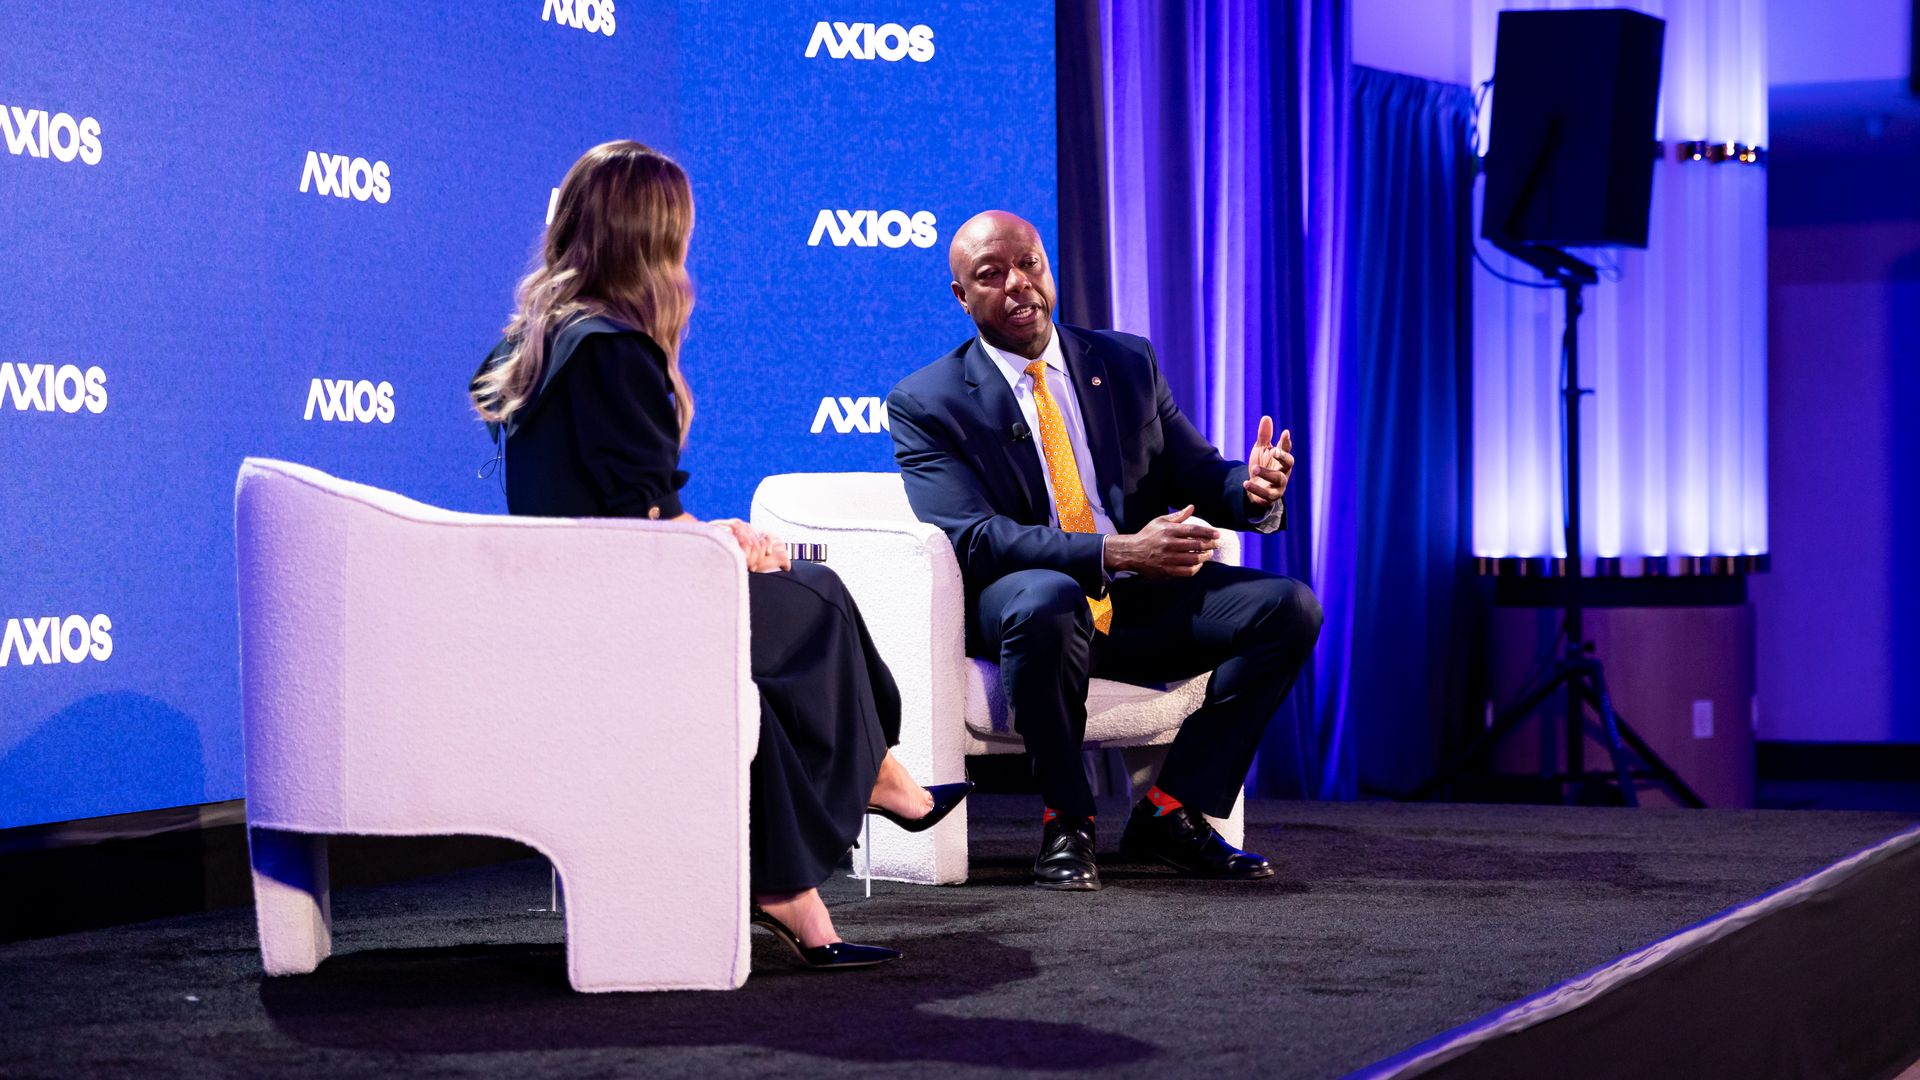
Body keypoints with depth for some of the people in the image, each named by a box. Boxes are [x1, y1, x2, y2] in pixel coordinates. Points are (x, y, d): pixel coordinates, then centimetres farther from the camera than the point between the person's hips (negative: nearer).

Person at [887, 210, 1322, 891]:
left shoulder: (1128, 363, 12)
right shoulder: (925, 404, -3)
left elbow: (1194, 476, 10)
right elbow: (974, 537, -16)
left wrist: (1251, 489, -17)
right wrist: (1116, 552, -29)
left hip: (1141, 602, 5)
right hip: (1012, 607, -5)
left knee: (1290, 607, -16)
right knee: (1048, 600, -40)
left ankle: (1171, 811, -9)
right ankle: (1066, 823, -19)